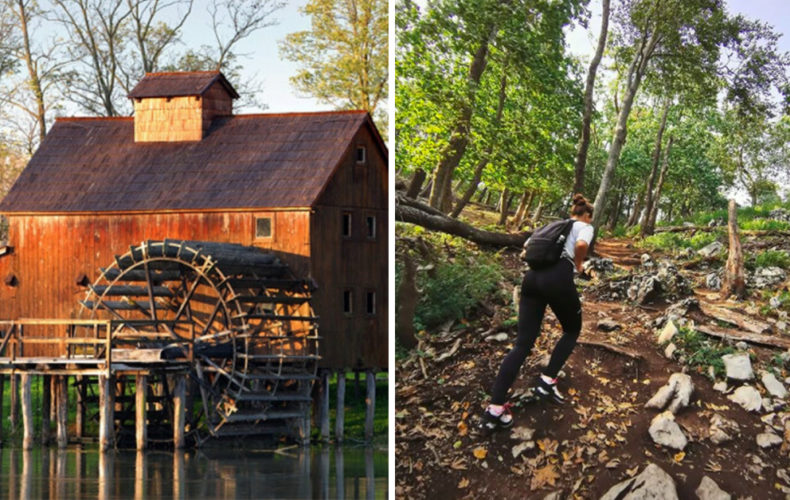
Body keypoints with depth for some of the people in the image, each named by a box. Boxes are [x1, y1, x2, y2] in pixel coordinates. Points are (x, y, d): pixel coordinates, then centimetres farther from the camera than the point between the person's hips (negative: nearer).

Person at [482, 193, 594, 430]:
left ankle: (495, 409, -11)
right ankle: (547, 382, 9)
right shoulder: (585, 227, 11)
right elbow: (581, 245, -12)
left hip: (533, 277, 5)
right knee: (572, 330, 24)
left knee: (523, 343, 1)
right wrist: (578, 265, 5)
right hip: (558, 279, -5)